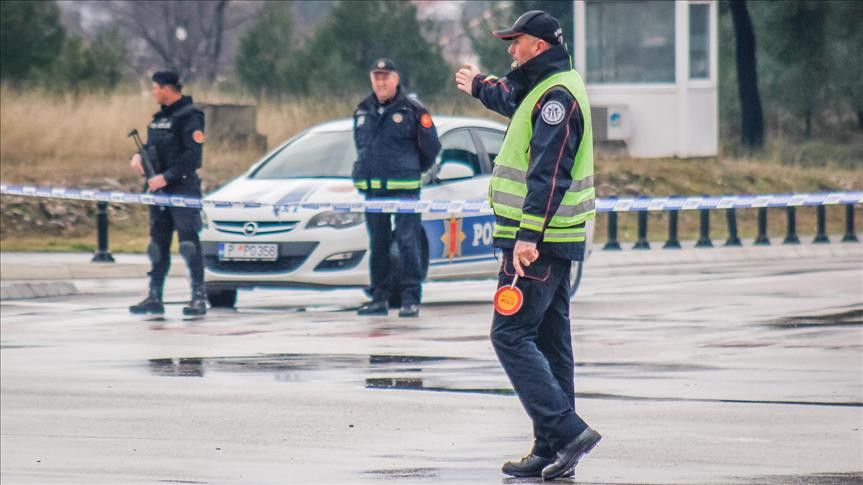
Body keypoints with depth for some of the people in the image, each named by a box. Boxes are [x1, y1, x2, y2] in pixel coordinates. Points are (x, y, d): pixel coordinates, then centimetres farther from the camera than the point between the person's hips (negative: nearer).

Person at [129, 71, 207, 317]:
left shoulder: (190, 116, -11)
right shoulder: (160, 116, 16)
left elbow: (193, 156, -18)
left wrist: (166, 177, -22)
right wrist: (139, 156, 4)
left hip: (183, 188, -9)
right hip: (159, 189, 9)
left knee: (189, 242, -8)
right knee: (158, 243, 10)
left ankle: (199, 298, -6)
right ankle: (154, 298, 14)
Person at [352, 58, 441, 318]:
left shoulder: (412, 111, -4)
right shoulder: (362, 112, 12)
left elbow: (431, 148, 1)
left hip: (404, 189, -5)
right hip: (372, 189, 5)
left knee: (408, 243, -7)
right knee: (378, 245, 10)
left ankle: (411, 299, -6)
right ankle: (380, 298, 15)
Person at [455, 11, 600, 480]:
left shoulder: (556, 97, -16)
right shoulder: (546, 90, 16)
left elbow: (548, 174, -25)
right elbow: (515, 102, 42)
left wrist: (528, 236, -31)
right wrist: (479, 86, 61)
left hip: (534, 242, -10)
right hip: (555, 242, 10)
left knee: (511, 336, -11)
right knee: (549, 342, 10)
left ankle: (567, 431, -18)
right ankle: (552, 450, 13)